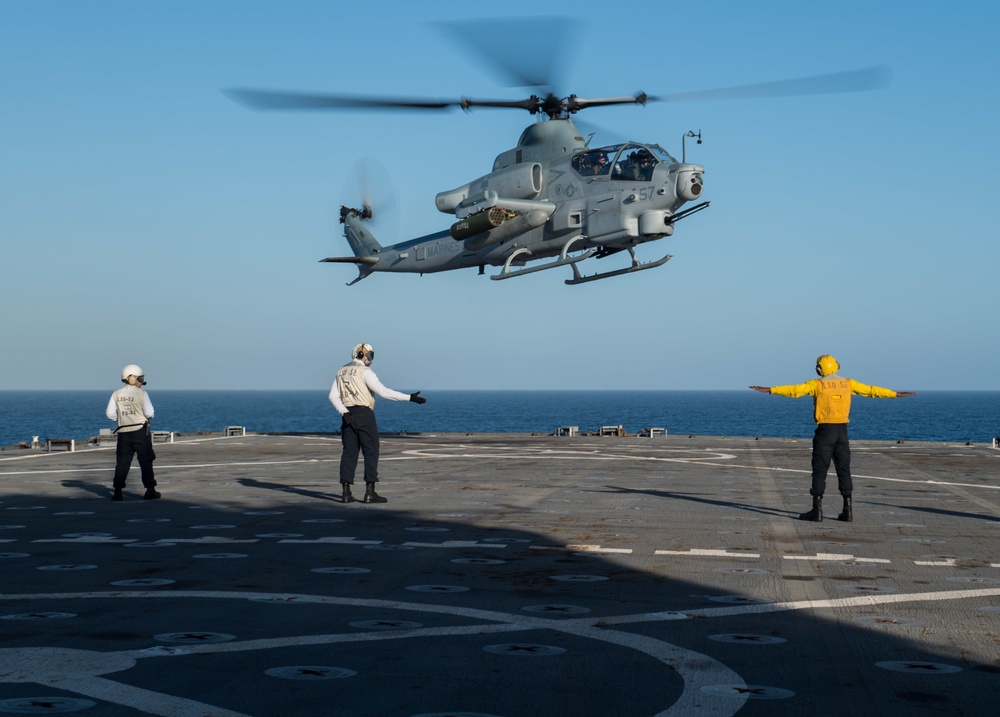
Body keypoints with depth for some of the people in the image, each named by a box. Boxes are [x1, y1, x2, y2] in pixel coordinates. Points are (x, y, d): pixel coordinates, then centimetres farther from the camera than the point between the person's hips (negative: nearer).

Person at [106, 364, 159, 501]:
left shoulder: (116, 394, 4)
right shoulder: (142, 394, -8)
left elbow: (110, 414, 2)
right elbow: (149, 413, -11)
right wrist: (147, 417, 11)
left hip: (123, 432, 3)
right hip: (140, 431, -3)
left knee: (122, 463, 6)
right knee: (146, 461, 5)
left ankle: (117, 491, -1)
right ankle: (150, 490, 6)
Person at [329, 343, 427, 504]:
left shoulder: (342, 371, 15)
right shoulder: (365, 372, -8)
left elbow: (333, 396, 5)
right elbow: (383, 391, -17)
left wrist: (344, 413, -8)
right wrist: (409, 397, -17)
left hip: (348, 416, 7)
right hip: (364, 415, -7)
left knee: (349, 453, 6)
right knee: (371, 452, -3)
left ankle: (346, 493, -1)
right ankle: (370, 492, -9)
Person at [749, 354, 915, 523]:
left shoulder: (817, 384, -3)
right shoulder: (848, 383, 7)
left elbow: (794, 390, -9)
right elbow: (871, 390, 15)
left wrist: (769, 389, -8)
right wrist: (896, 394, 25)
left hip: (825, 429, -3)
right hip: (842, 430, 3)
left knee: (819, 470, -1)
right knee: (844, 469, 9)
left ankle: (817, 510, -4)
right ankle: (847, 510, 7)